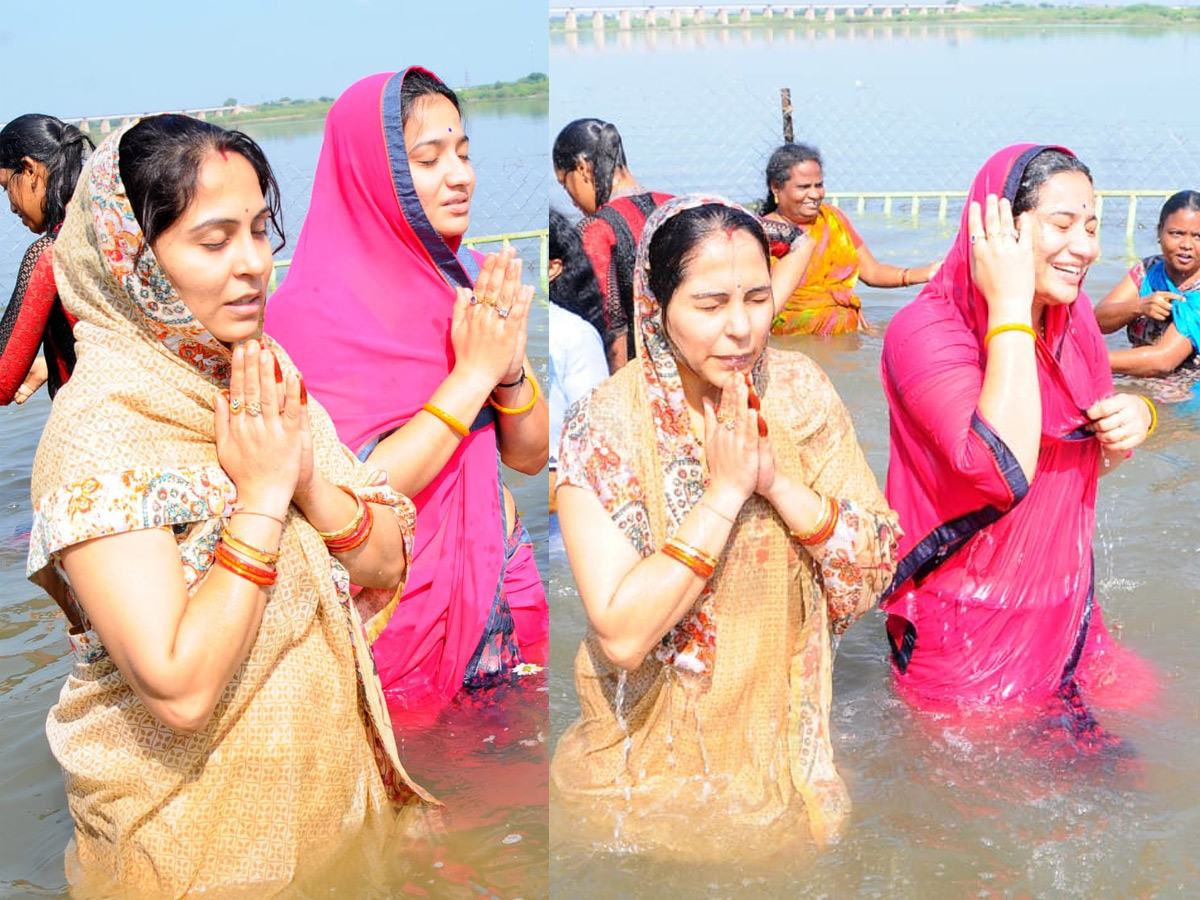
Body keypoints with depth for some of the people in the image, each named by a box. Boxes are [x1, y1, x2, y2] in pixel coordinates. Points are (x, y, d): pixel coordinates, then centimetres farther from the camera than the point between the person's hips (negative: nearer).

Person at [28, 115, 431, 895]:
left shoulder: (262, 378, -1)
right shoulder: (100, 427, -22)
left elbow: (387, 565, 0)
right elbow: (178, 690, -29)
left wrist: (307, 479, -17)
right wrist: (262, 494, -24)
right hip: (195, 829, -6)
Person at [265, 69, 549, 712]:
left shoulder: (466, 279, 3)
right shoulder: (314, 307, -16)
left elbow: (530, 456, 3)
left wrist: (510, 367, -16)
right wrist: (473, 373, -22)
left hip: (496, 581, 6)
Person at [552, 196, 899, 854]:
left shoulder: (798, 391, -10)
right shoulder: (607, 424, -21)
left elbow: (878, 566, -10)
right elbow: (621, 636, -28)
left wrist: (776, 482, -24)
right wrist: (725, 490, -29)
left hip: (789, 730, 3)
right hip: (662, 744, -3)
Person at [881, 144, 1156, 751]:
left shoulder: (1070, 318, 1)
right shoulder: (926, 330, -24)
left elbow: (1101, 452, 15)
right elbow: (1003, 471, -39)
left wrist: (1136, 415, -10)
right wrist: (1009, 305, -34)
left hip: (1066, 610, 7)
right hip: (965, 632, -7)